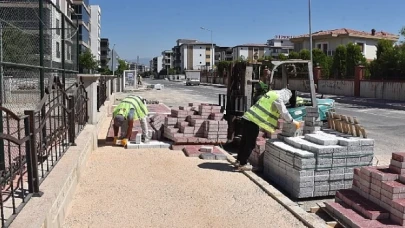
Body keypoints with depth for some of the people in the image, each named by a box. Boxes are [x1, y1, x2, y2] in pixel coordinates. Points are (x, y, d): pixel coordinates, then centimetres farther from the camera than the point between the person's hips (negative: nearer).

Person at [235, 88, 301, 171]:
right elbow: (284, 113, -5)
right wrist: (293, 121, 8)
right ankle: (243, 164, 8)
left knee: (244, 141, 17)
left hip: (247, 117, 9)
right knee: (250, 144, 1)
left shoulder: (272, 93, 21)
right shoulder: (278, 98, -7)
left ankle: (239, 161, 27)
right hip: (254, 121, -9)